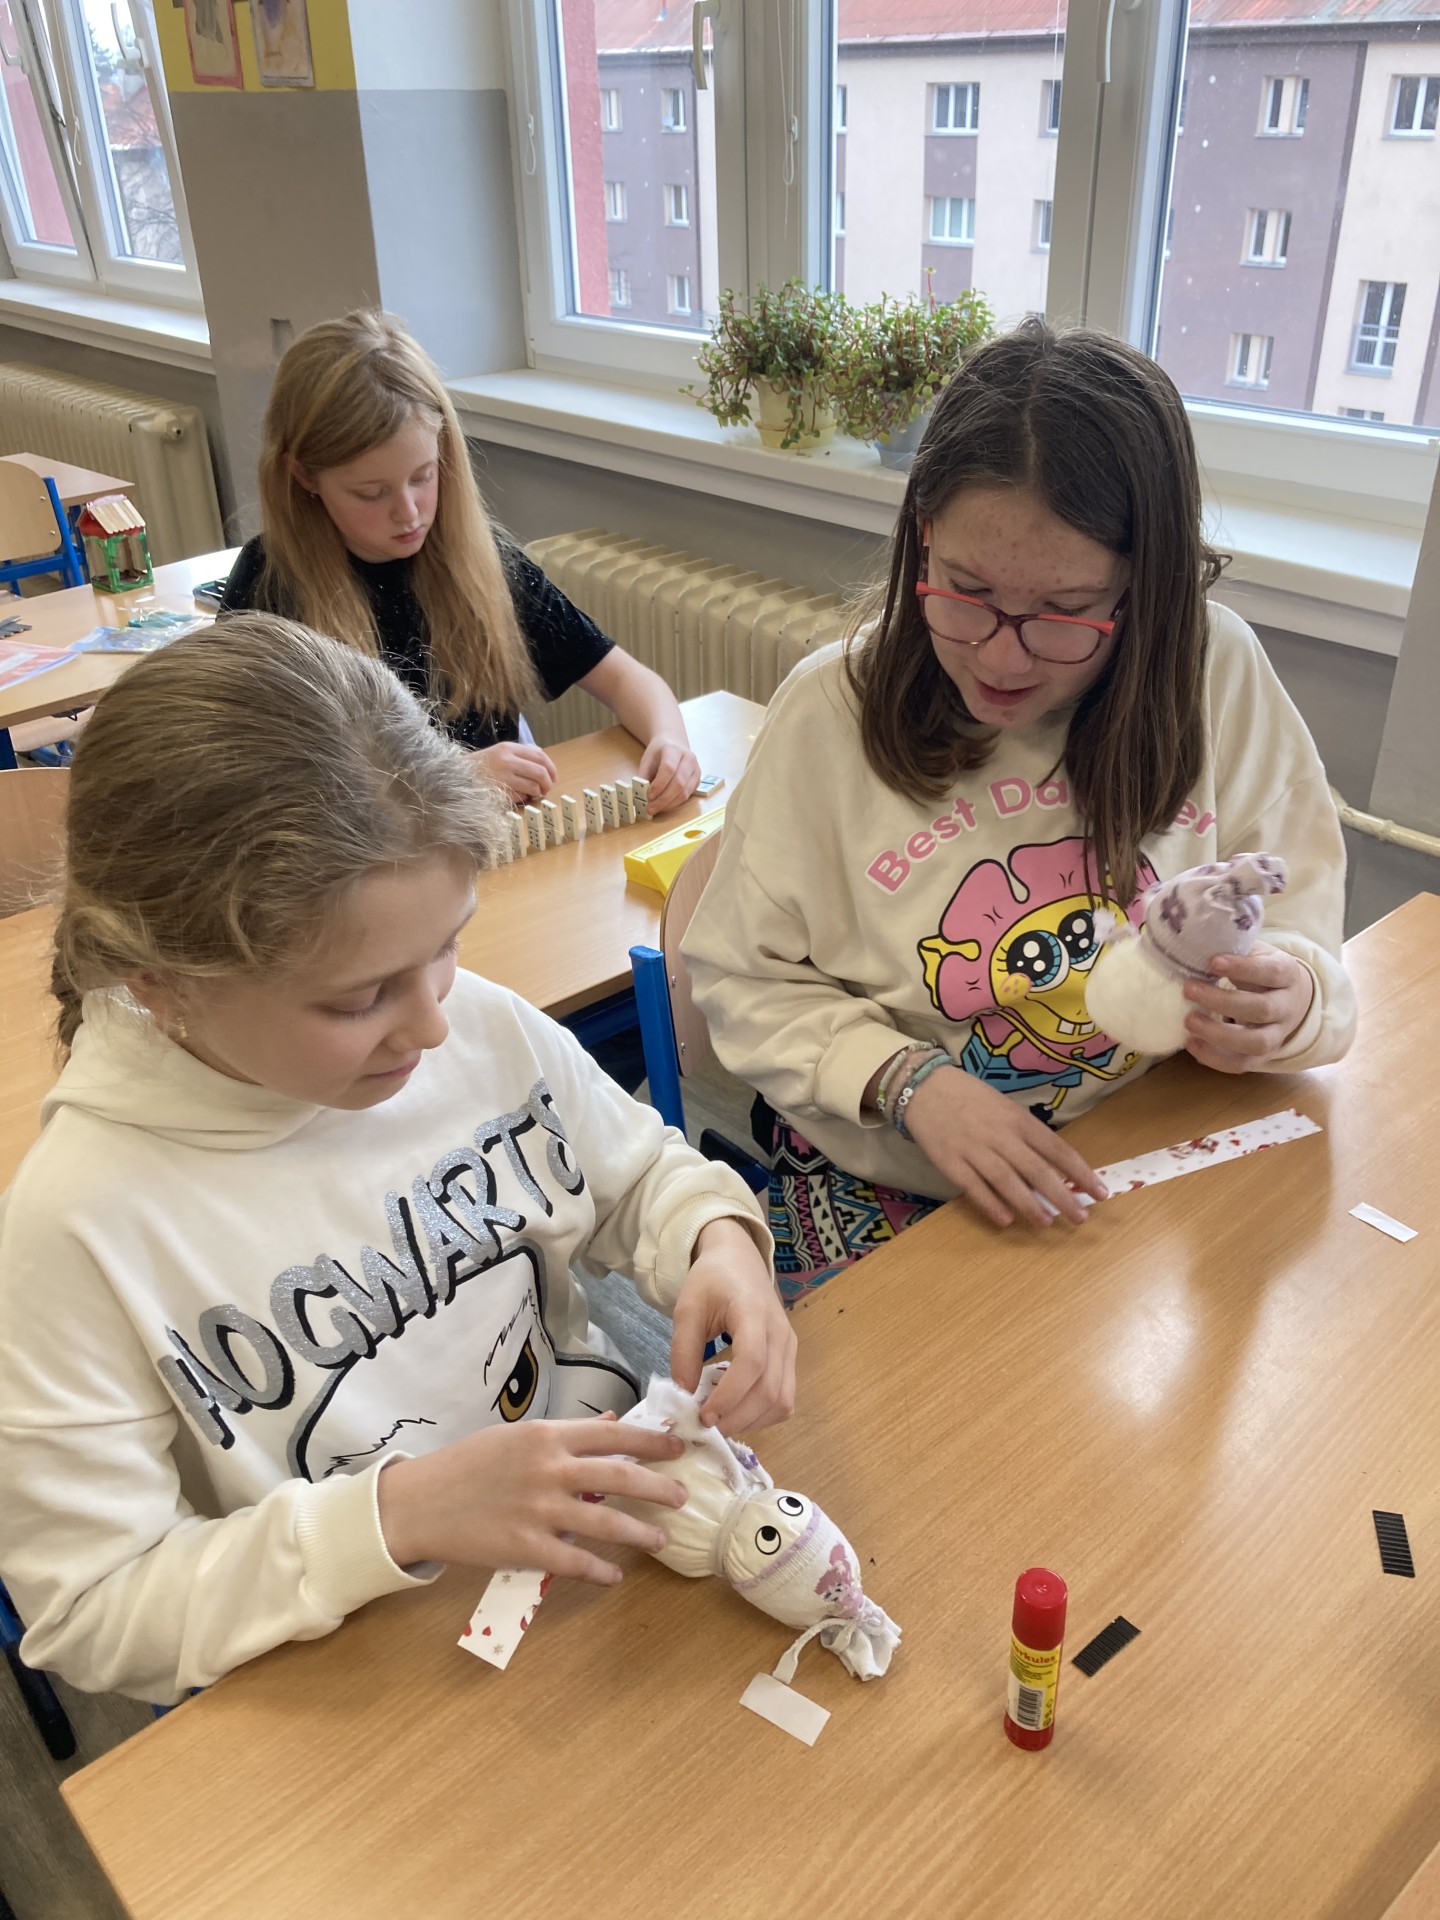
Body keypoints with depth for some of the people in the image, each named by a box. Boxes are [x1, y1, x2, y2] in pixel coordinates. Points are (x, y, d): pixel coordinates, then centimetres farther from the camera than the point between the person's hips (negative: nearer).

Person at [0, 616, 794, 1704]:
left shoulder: (488, 1031, -10)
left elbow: (639, 1175, 8)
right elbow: (88, 1614, -13)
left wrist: (720, 1239, -15)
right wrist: (399, 1516, -26)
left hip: (613, 1548, 3)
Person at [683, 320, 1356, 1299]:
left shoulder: (1221, 677, -7)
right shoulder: (832, 707, -12)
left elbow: (1302, 936, 0)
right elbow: (748, 981, -7)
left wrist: (1289, 999, -24)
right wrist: (907, 1081, -24)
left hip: (1153, 1172, 5)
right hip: (885, 1188, -4)